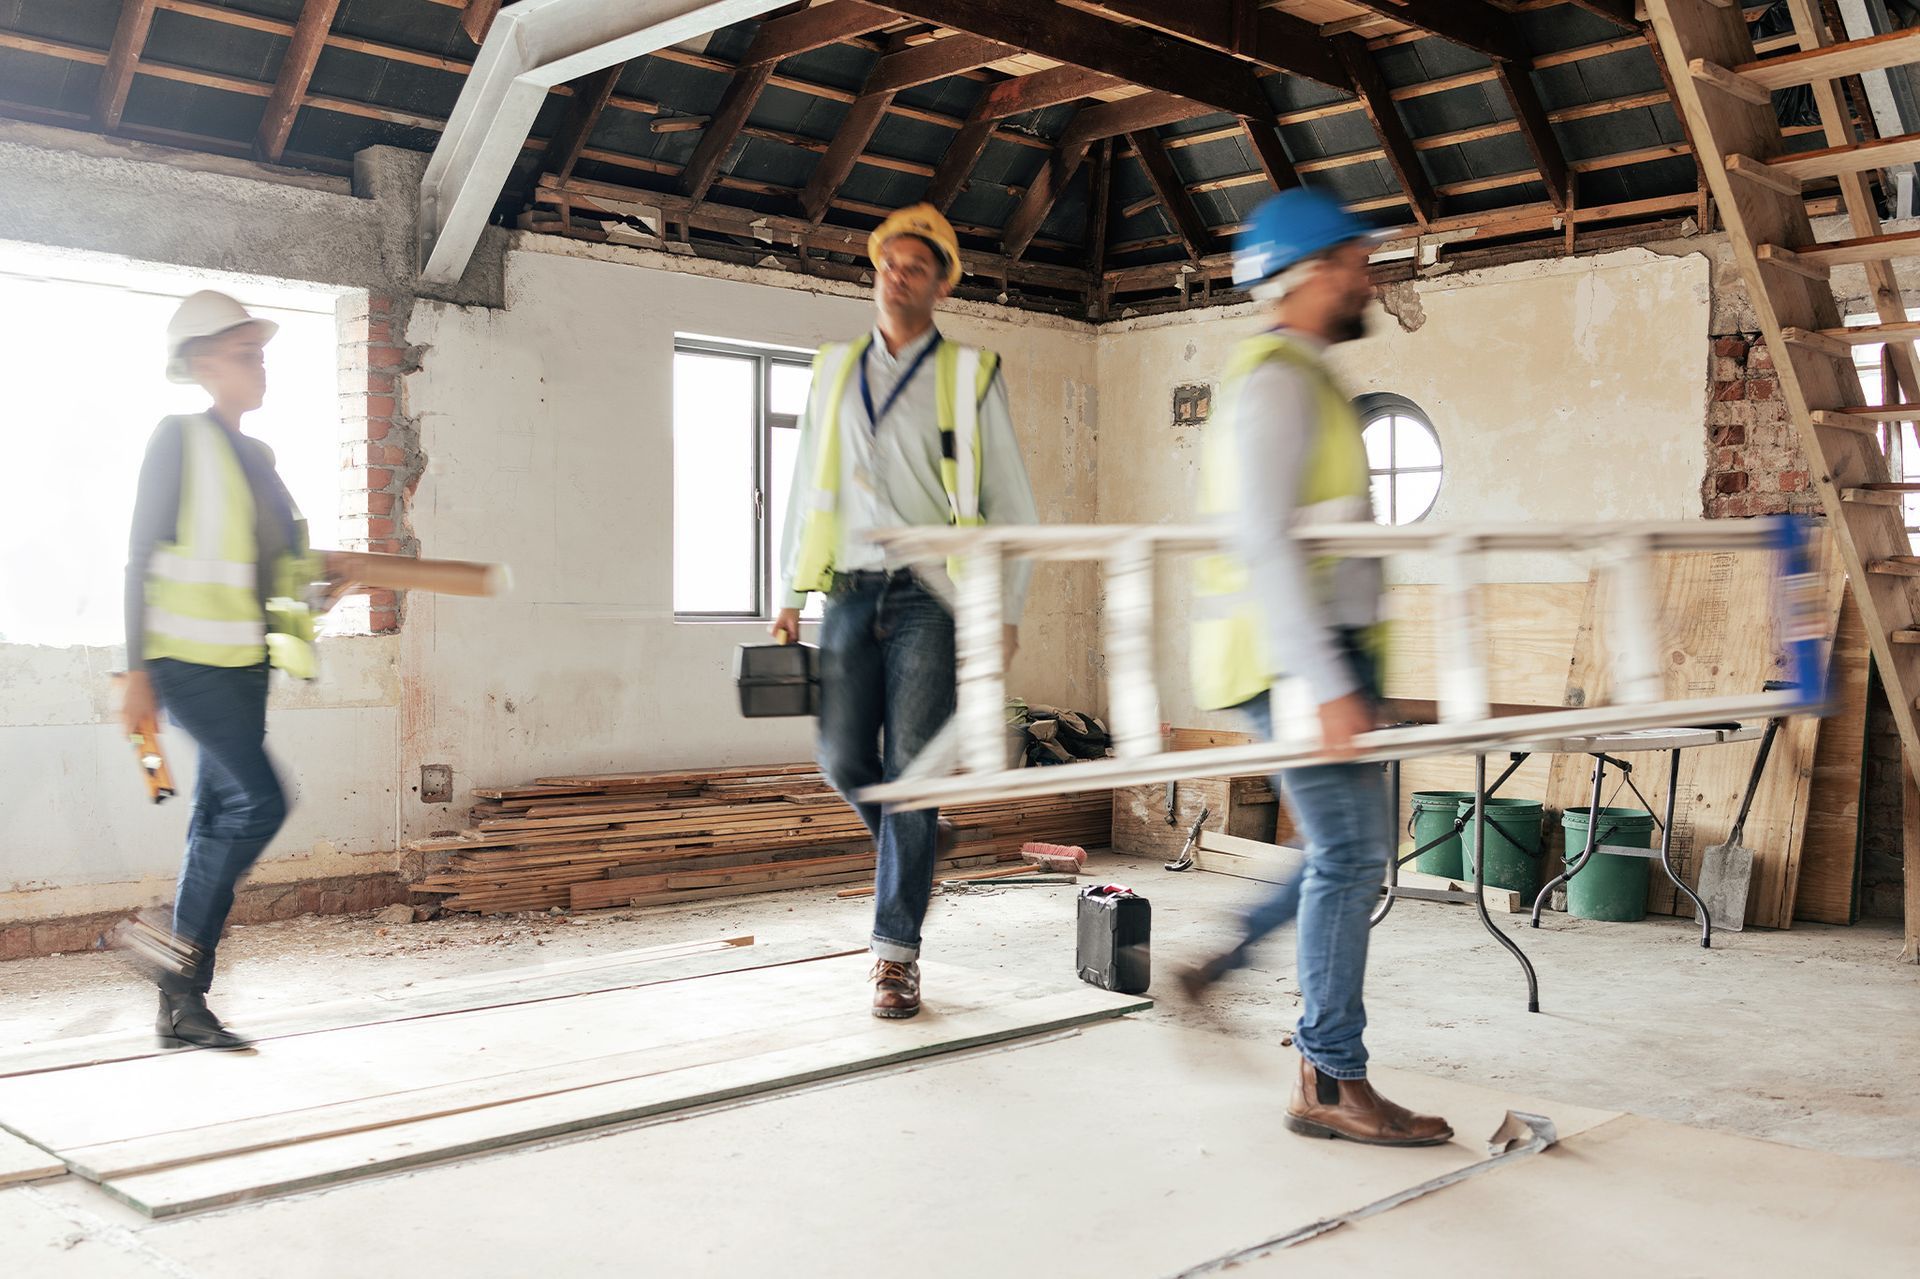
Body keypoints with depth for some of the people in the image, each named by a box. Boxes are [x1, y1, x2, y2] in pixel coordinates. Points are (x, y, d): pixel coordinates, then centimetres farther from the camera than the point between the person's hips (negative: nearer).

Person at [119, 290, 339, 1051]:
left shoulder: (255, 454, 16)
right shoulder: (180, 439, -4)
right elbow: (142, 558, -8)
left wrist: (311, 569, 6)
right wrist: (138, 670, -13)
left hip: (244, 661, 7)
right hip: (188, 657, -7)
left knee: (219, 820, 6)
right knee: (258, 799, -18)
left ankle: (182, 1006, 11)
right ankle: (182, 949, -2)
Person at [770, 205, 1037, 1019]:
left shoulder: (970, 376, 6)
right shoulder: (834, 371, 16)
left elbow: (1010, 505, 5)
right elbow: (807, 490, 19)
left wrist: (1004, 613, -2)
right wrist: (789, 597, 12)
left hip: (929, 596, -3)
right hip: (850, 592, 3)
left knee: (910, 770, -7)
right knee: (844, 761, -2)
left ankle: (896, 952, 1)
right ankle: (909, 853, 30)